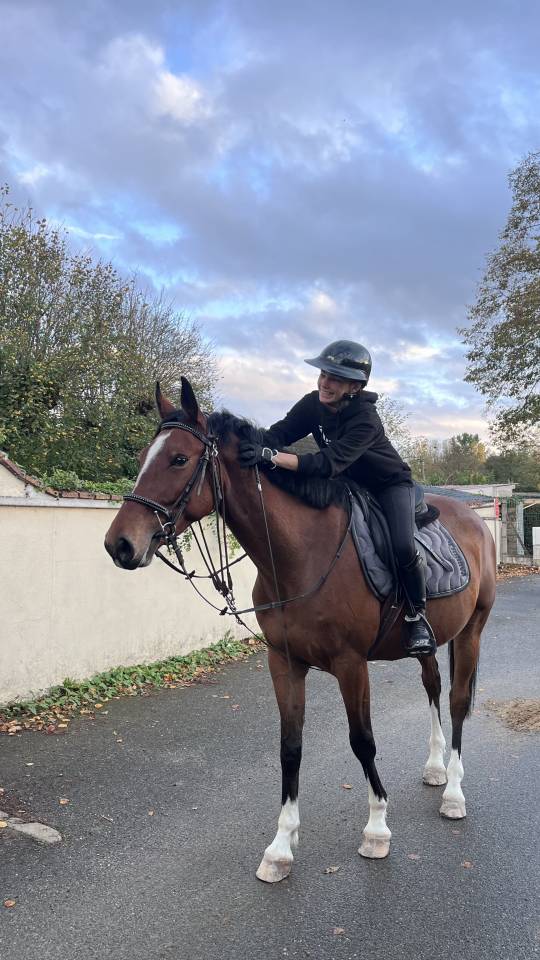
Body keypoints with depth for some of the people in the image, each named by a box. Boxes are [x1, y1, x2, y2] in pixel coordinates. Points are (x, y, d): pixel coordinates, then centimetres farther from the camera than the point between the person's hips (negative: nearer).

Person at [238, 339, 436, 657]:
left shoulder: (365, 419, -34)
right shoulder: (313, 404, -14)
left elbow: (331, 463, -45)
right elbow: (280, 433, -17)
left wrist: (271, 457, -56)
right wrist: (258, 447, -41)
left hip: (391, 484, -6)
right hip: (348, 484, 6)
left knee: (403, 547, -28)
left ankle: (417, 617, -2)